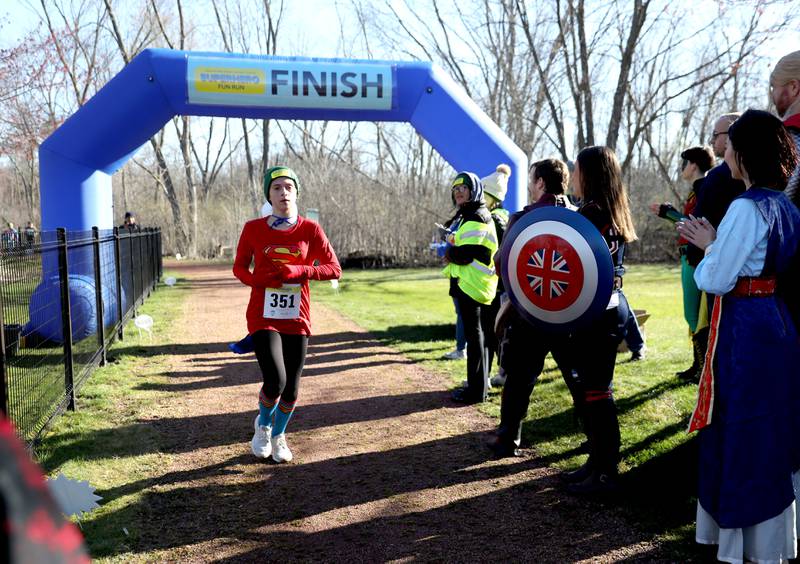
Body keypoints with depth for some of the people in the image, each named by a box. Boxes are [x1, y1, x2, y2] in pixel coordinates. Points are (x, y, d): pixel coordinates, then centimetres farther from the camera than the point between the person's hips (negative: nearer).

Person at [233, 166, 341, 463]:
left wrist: (297, 272, -18)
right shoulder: (253, 229, -1)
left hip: (297, 319, 2)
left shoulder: (310, 229, -2)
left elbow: (334, 269, -3)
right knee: (275, 382, -16)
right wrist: (257, 279, -13)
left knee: (291, 388, 7)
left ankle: (278, 436, 37)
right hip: (263, 317, -1)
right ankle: (263, 424, 19)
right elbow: (239, 267, 9)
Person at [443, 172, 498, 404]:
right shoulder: (464, 216, 19)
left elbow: (465, 254, -20)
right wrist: (453, 253, -1)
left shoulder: (477, 218, -14)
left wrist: (450, 254, -3)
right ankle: (478, 382, 24)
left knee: (473, 334, -6)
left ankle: (477, 389, -1)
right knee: (474, 333, 15)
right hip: (464, 282, 10)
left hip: (472, 284, -10)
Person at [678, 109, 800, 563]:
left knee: (743, 434, 2)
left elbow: (716, 280, -17)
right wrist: (715, 243, 10)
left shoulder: (746, 207, -18)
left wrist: (708, 245, 0)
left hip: (745, 330, -9)